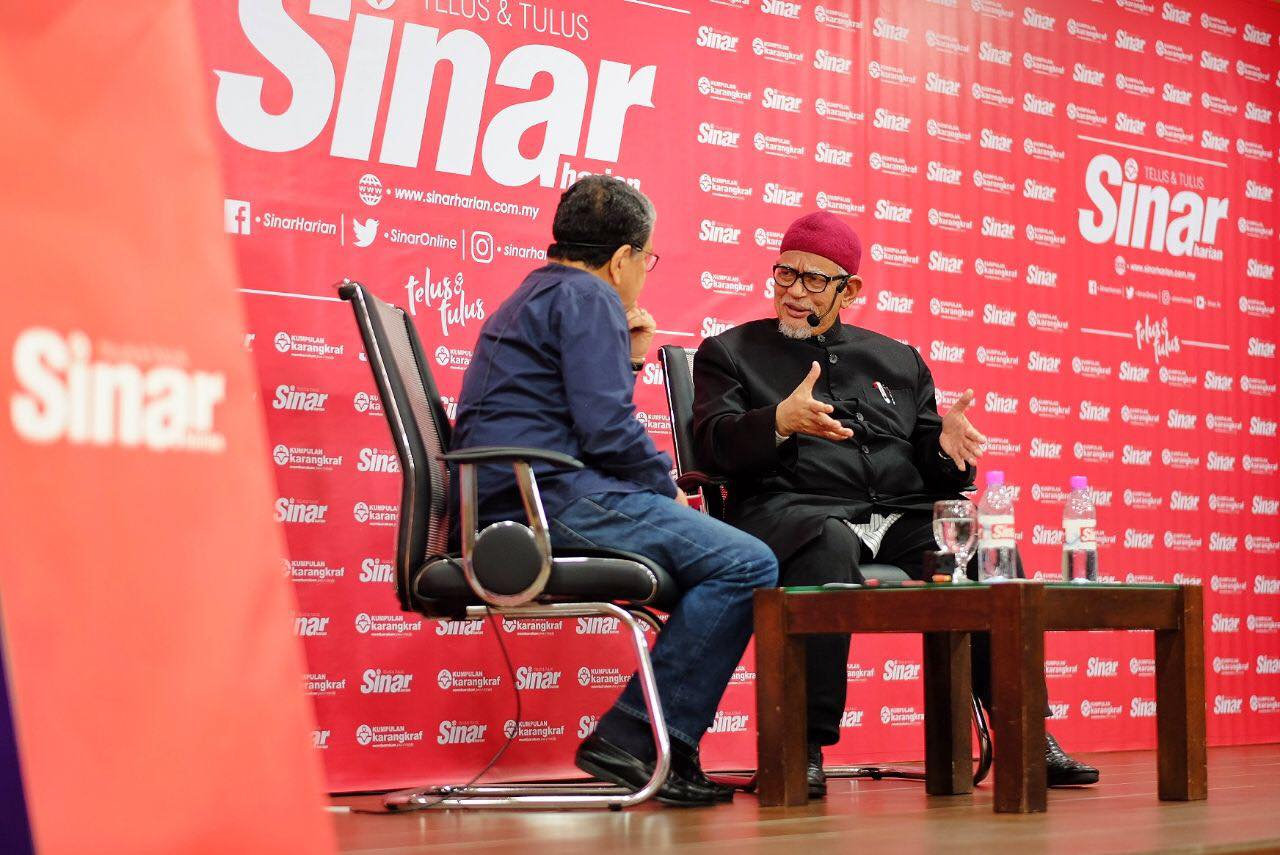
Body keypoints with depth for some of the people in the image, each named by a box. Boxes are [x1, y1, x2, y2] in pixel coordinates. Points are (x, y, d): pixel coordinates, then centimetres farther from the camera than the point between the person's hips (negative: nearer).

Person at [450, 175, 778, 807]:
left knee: (724, 557, 17)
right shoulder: (588, 296, -3)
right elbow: (606, 428, -15)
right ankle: (631, 740, -18)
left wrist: (629, 361, 25)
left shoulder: (533, 298, 29)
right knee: (746, 564, -16)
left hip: (507, 505, 11)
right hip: (553, 496, -11)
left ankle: (653, 743, 7)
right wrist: (667, 491, 0)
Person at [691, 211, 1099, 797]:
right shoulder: (730, 352, 16)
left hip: (903, 516, 4)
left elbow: (933, 470, 22)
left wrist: (946, 445, -3)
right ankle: (804, 747, -36)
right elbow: (712, 443, -2)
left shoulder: (897, 360, 26)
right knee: (828, 549, -40)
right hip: (793, 508, -4)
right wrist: (780, 422, -21)